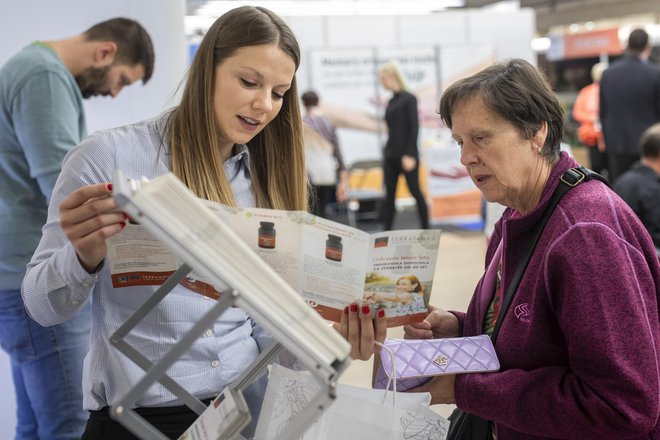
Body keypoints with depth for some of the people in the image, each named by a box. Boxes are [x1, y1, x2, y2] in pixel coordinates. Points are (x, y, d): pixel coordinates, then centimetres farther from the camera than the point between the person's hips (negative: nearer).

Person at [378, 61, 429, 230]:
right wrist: (387, 154, 15)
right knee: (389, 195, 5)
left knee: (415, 191, 1)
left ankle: (426, 229, 11)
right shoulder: (391, 101, 13)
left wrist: (410, 155, -17)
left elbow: (414, 127, -12)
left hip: (407, 155, -7)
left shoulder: (409, 99, -7)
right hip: (390, 155, 7)